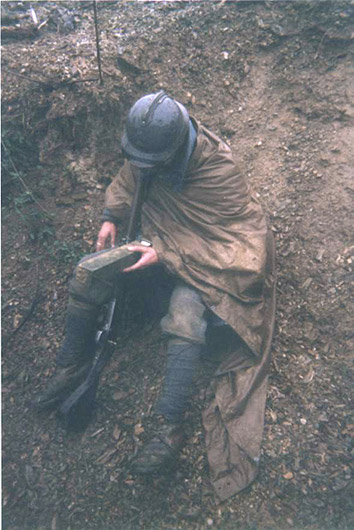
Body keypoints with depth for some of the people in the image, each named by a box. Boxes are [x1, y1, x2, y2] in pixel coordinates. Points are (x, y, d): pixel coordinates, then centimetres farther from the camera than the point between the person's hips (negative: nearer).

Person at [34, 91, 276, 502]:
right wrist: (111, 218, -8)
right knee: (85, 277, -9)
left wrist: (164, 256, -30)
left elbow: (222, 239, -24)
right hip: (153, 237, 6)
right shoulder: (145, 149, -10)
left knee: (185, 318, -32)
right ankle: (72, 366, 10)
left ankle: (169, 428, -20)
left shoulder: (219, 170, -28)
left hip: (202, 255, -5)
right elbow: (126, 180, 10)